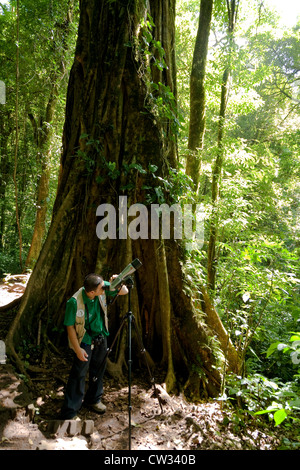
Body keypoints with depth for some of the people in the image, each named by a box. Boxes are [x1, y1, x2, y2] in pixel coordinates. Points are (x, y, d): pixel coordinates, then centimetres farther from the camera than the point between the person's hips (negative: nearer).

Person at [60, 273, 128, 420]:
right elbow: (70, 326, -20)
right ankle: (69, 413, 16)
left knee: (98, 370, 19)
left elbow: (124, 291, -7)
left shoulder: (102, 289, -17)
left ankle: (93, 399, 42)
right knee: (79, 374, 0)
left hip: (101, 337, 6)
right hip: (84, 341, -6)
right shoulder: (75, 302, -30)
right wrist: (78, 349, -18)